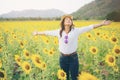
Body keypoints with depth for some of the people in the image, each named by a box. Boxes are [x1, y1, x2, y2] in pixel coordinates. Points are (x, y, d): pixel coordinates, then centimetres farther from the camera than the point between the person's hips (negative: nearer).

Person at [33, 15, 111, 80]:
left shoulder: (76, 30, -4)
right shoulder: (59, 32, 2)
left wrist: (102, 24, -9)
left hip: (73, 57, -2)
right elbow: (48, 32, 14)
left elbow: (90, 27, -6)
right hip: (63, 58, 2)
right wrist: (38, 33, 24)